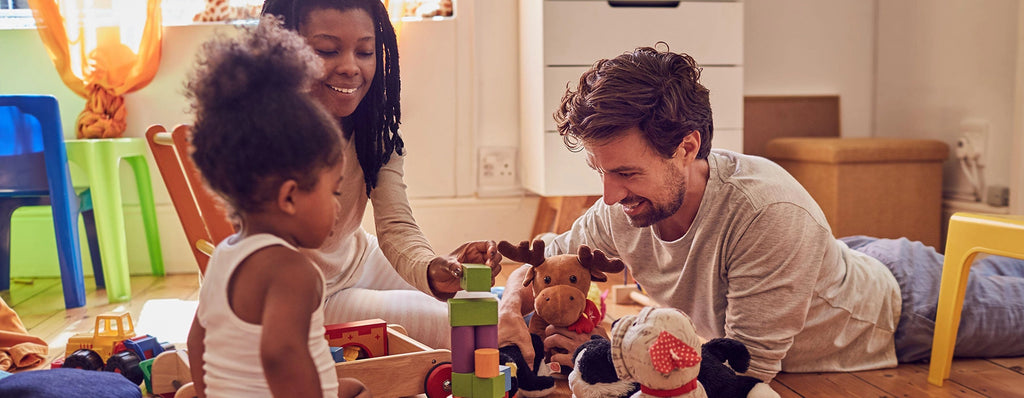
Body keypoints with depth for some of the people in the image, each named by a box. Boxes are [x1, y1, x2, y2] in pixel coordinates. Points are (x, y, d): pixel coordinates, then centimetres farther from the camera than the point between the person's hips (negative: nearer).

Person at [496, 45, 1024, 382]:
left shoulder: (771, 212, -46)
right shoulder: (622, 210, -26)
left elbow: (750, 364, -40)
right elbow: (546, 261, -9)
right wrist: (513, 305, -30)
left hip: (905, 302, -6)